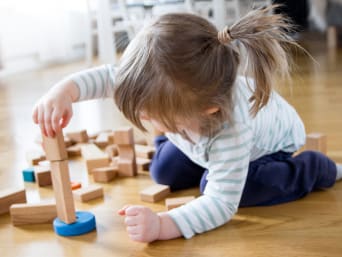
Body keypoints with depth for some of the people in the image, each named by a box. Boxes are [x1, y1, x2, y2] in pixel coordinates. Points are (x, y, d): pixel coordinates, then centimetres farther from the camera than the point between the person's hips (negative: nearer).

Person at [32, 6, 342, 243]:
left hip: (273, 138, -4)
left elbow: (221, 203, -47)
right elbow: (111, 77, -27)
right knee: (164, 173, -1)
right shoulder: (170, 87, -36)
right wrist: (65, 90, -45)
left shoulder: (232, 129, -49)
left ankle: (316, 168, -2)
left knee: (218, 185, -26)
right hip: (208, 128, 5)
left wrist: (162, 225, -60)